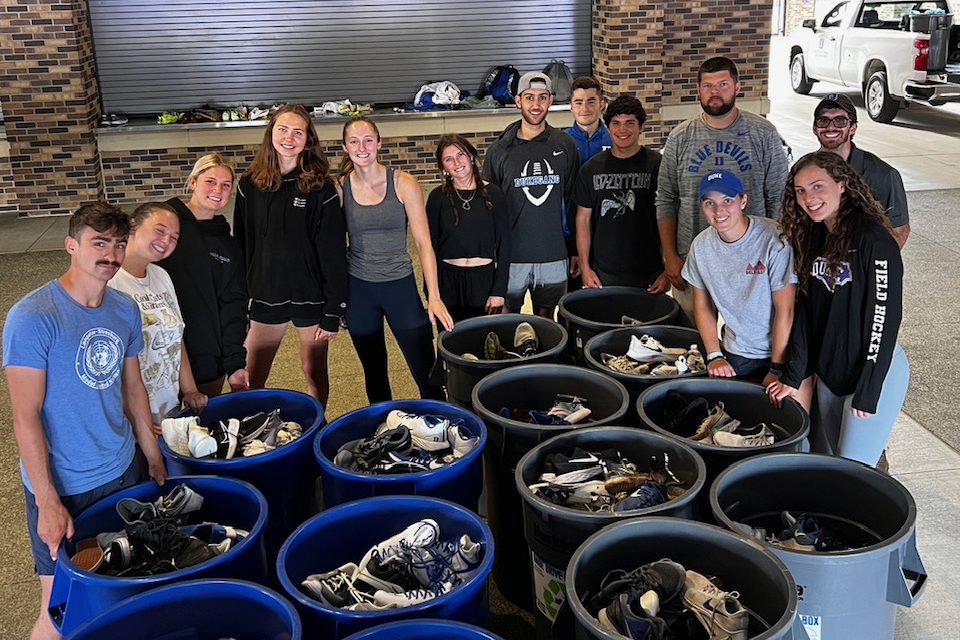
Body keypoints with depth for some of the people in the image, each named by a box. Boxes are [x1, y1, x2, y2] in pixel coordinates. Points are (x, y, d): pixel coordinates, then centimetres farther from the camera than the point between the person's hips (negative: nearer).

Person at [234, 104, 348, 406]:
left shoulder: (320, 188, -9)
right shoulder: (251, 184, 1)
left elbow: (334, 253, -9)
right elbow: (241, 245, 5)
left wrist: (334, 312, -11)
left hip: (311, 297, -2)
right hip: (265, 297, 3)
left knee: (314, 373, 11)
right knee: (250, 381, 6)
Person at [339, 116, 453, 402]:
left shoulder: (403, 184, -6)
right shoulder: (340, 188, -2)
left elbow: (423, 242, -7)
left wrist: (434, 296, -13)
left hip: (401, 285, -1)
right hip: (358, 290, 2)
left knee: (427, 373, 0)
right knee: (374, 374, 15)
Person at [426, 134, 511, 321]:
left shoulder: (493, 194, -1)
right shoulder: (438, 197, 0)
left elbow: (503, 244, 0)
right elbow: (430, 246, 4)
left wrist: (499, 291, -6)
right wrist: (431, 294, 0)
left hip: (485, 278, 0)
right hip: (448, 281, 0)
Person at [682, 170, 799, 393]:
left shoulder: (774, 239, -20)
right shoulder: (700, 245, -5)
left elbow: (785, 310, -17)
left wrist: (777, 370, -15)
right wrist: (714, 356, -3)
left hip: (778, 353, -4)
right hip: (734, 356, 4)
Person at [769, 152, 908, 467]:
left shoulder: (874, 241, -19)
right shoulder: (813, 238, 4)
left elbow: (884, 318, -19)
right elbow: (805, 310, 6)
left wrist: (868, 392, -17)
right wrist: (793, 376, 3)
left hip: (876, 372, -7)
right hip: (829, 372, 7)